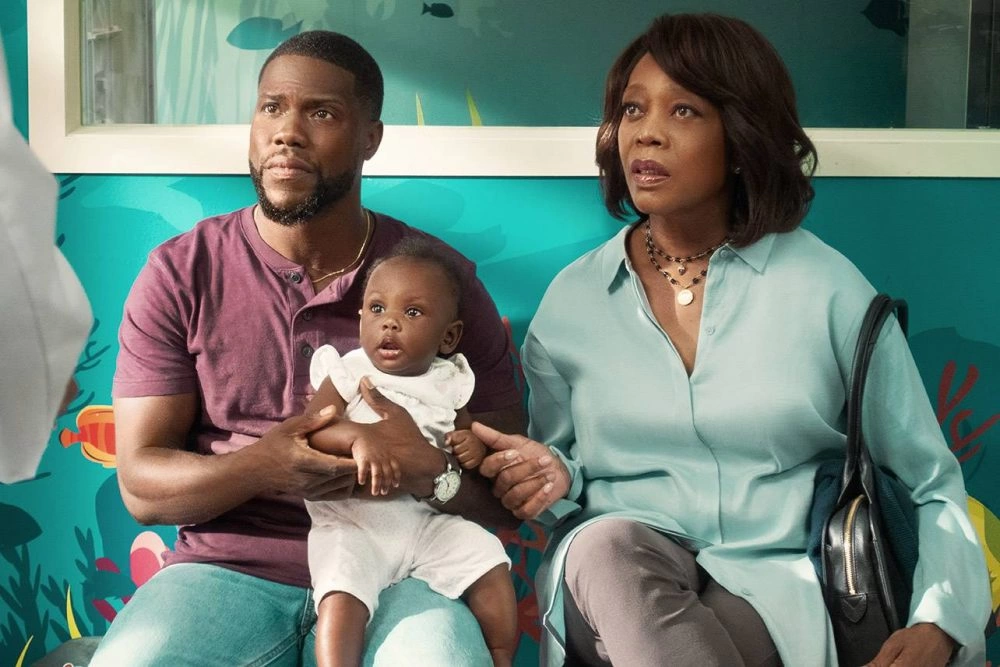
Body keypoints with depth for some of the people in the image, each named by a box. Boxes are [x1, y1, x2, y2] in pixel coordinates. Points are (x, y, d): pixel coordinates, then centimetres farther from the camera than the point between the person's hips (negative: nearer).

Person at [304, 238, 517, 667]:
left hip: (427, 519, 4)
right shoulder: (348, 372, -3)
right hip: (353, 522, -4)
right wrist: (358, 441, -35)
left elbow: (466, 430, 23)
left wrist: (474, 446, -2)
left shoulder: (448, 382, 9)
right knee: (341, 595, -27)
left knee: (489, 561, -7)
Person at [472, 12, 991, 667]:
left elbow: (933, 486, 6)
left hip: (775, 594, -2)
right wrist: (555, 478, -7)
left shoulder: (826, 287, 1)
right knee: (607, 544, -32)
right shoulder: (571, 300, 8)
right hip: (612, 581, 3)